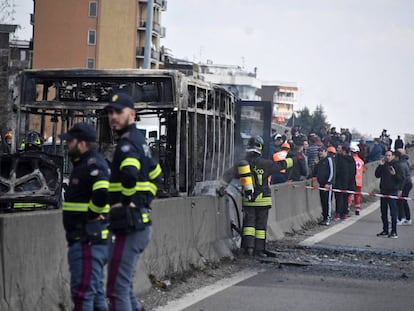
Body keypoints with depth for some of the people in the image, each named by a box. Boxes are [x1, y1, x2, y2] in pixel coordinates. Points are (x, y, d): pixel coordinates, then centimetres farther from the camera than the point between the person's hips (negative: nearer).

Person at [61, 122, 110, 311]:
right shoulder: (84, 163, 17)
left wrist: (92, 214, -19)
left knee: (82, 291, -8)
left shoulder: (93, 165, -16)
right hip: (85, 239, 11)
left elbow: (102, 193, -33)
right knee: (96, 292, 17)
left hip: (88, 240, -11)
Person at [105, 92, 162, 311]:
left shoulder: (127, 142, -13)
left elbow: (130, 173, -34)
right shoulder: (139, 140, 18)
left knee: (117, 290, -7)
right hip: (141, 224, 10)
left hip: (129, 225, -10)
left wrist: (128, 201, -18)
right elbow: (155, 174, 31)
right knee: (124, 288, 16)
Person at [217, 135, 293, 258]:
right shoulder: (263, 163, -9)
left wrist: (222, 186, -4)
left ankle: (248, 246, -8)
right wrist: (291, 160, 19)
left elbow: (229, 174, -4)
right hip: (262, 200, -3)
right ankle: (259, 249, 7)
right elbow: (280, 165, 1)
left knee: (249, 223, 7)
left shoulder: (242, 164, 1)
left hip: (248, 200, 3)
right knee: (261, 224, 5)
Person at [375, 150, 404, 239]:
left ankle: (394, 232, -4)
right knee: (383, 213, 11)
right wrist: (380, 166, -3)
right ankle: (385, 231, 20)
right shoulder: (383, 165, 9)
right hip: (383, 191, 6)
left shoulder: (396, 166, -5)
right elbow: (377, 175, 5)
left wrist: (395, 174, -25)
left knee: (393, 213, -7)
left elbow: (401, 178, -7)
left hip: (392, 191, -6)